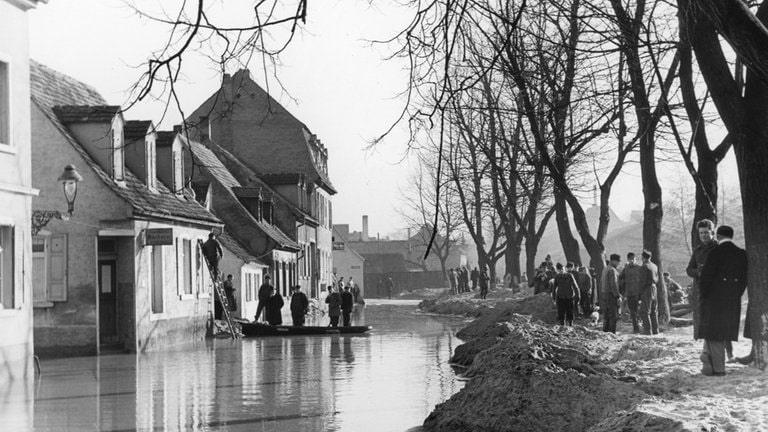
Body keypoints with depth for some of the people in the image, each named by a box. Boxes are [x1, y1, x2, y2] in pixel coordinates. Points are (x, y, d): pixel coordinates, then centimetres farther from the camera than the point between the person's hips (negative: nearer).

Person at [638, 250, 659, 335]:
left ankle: (648, 330, -9)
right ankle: (655, 330, 15)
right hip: (654, 288, 8)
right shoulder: (655, 266, 11)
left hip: (647, 290, -8)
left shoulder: (644, 267, -13)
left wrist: (640, 294, -11)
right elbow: (657, 279, 15)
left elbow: (642, 281, -15)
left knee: (645, 312, -4)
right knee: (654, 311, 13)